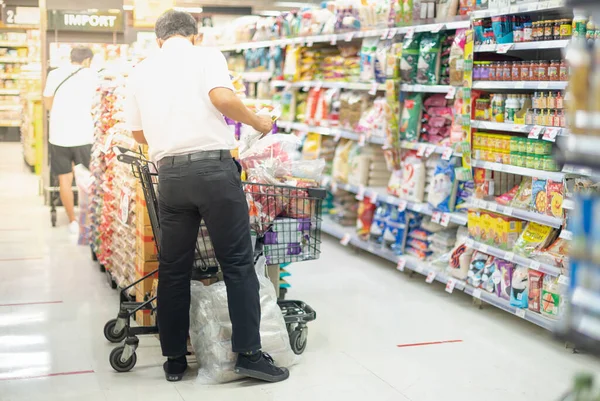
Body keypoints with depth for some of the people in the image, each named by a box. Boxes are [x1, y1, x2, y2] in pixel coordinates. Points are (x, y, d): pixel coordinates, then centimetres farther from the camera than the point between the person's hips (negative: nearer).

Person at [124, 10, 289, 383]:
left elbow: (139, 133, 22)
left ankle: (175, 359, 17)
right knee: (238, 263, 3)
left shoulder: (141, 71, 17)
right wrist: (259, 123, 0)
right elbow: (222, 97, -15)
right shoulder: (206, 55, 4)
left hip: (170, 175, 4)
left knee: (173, 269, 10)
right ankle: (248, 353, 5)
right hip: (214, 169, -4)